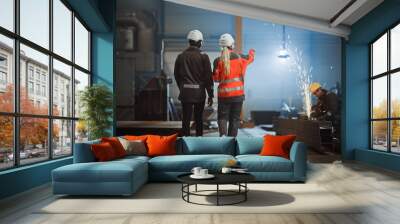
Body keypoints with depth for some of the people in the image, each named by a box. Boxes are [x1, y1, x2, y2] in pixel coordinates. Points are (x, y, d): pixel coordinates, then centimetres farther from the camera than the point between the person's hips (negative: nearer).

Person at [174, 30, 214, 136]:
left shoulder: (181, 56, 3)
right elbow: (208, 76, -7)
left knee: (186, 119, 5)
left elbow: (176, 75, 10)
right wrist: (210, 95, -1)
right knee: (198, 119, 13)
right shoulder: (203, 57, -6)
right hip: (199, 92, -1)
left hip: (185, 92, 1)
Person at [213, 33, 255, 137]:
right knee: (235, 118, 10)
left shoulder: (218, 60, -6)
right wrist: (251, 51, 44)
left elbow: (216, 78, -3)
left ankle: (223, 134, -13)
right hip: (238, 93, 1)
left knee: (222, 117, 9)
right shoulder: (239, 57, -1)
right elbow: (250, 57, 22)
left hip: (224, 93, -1)